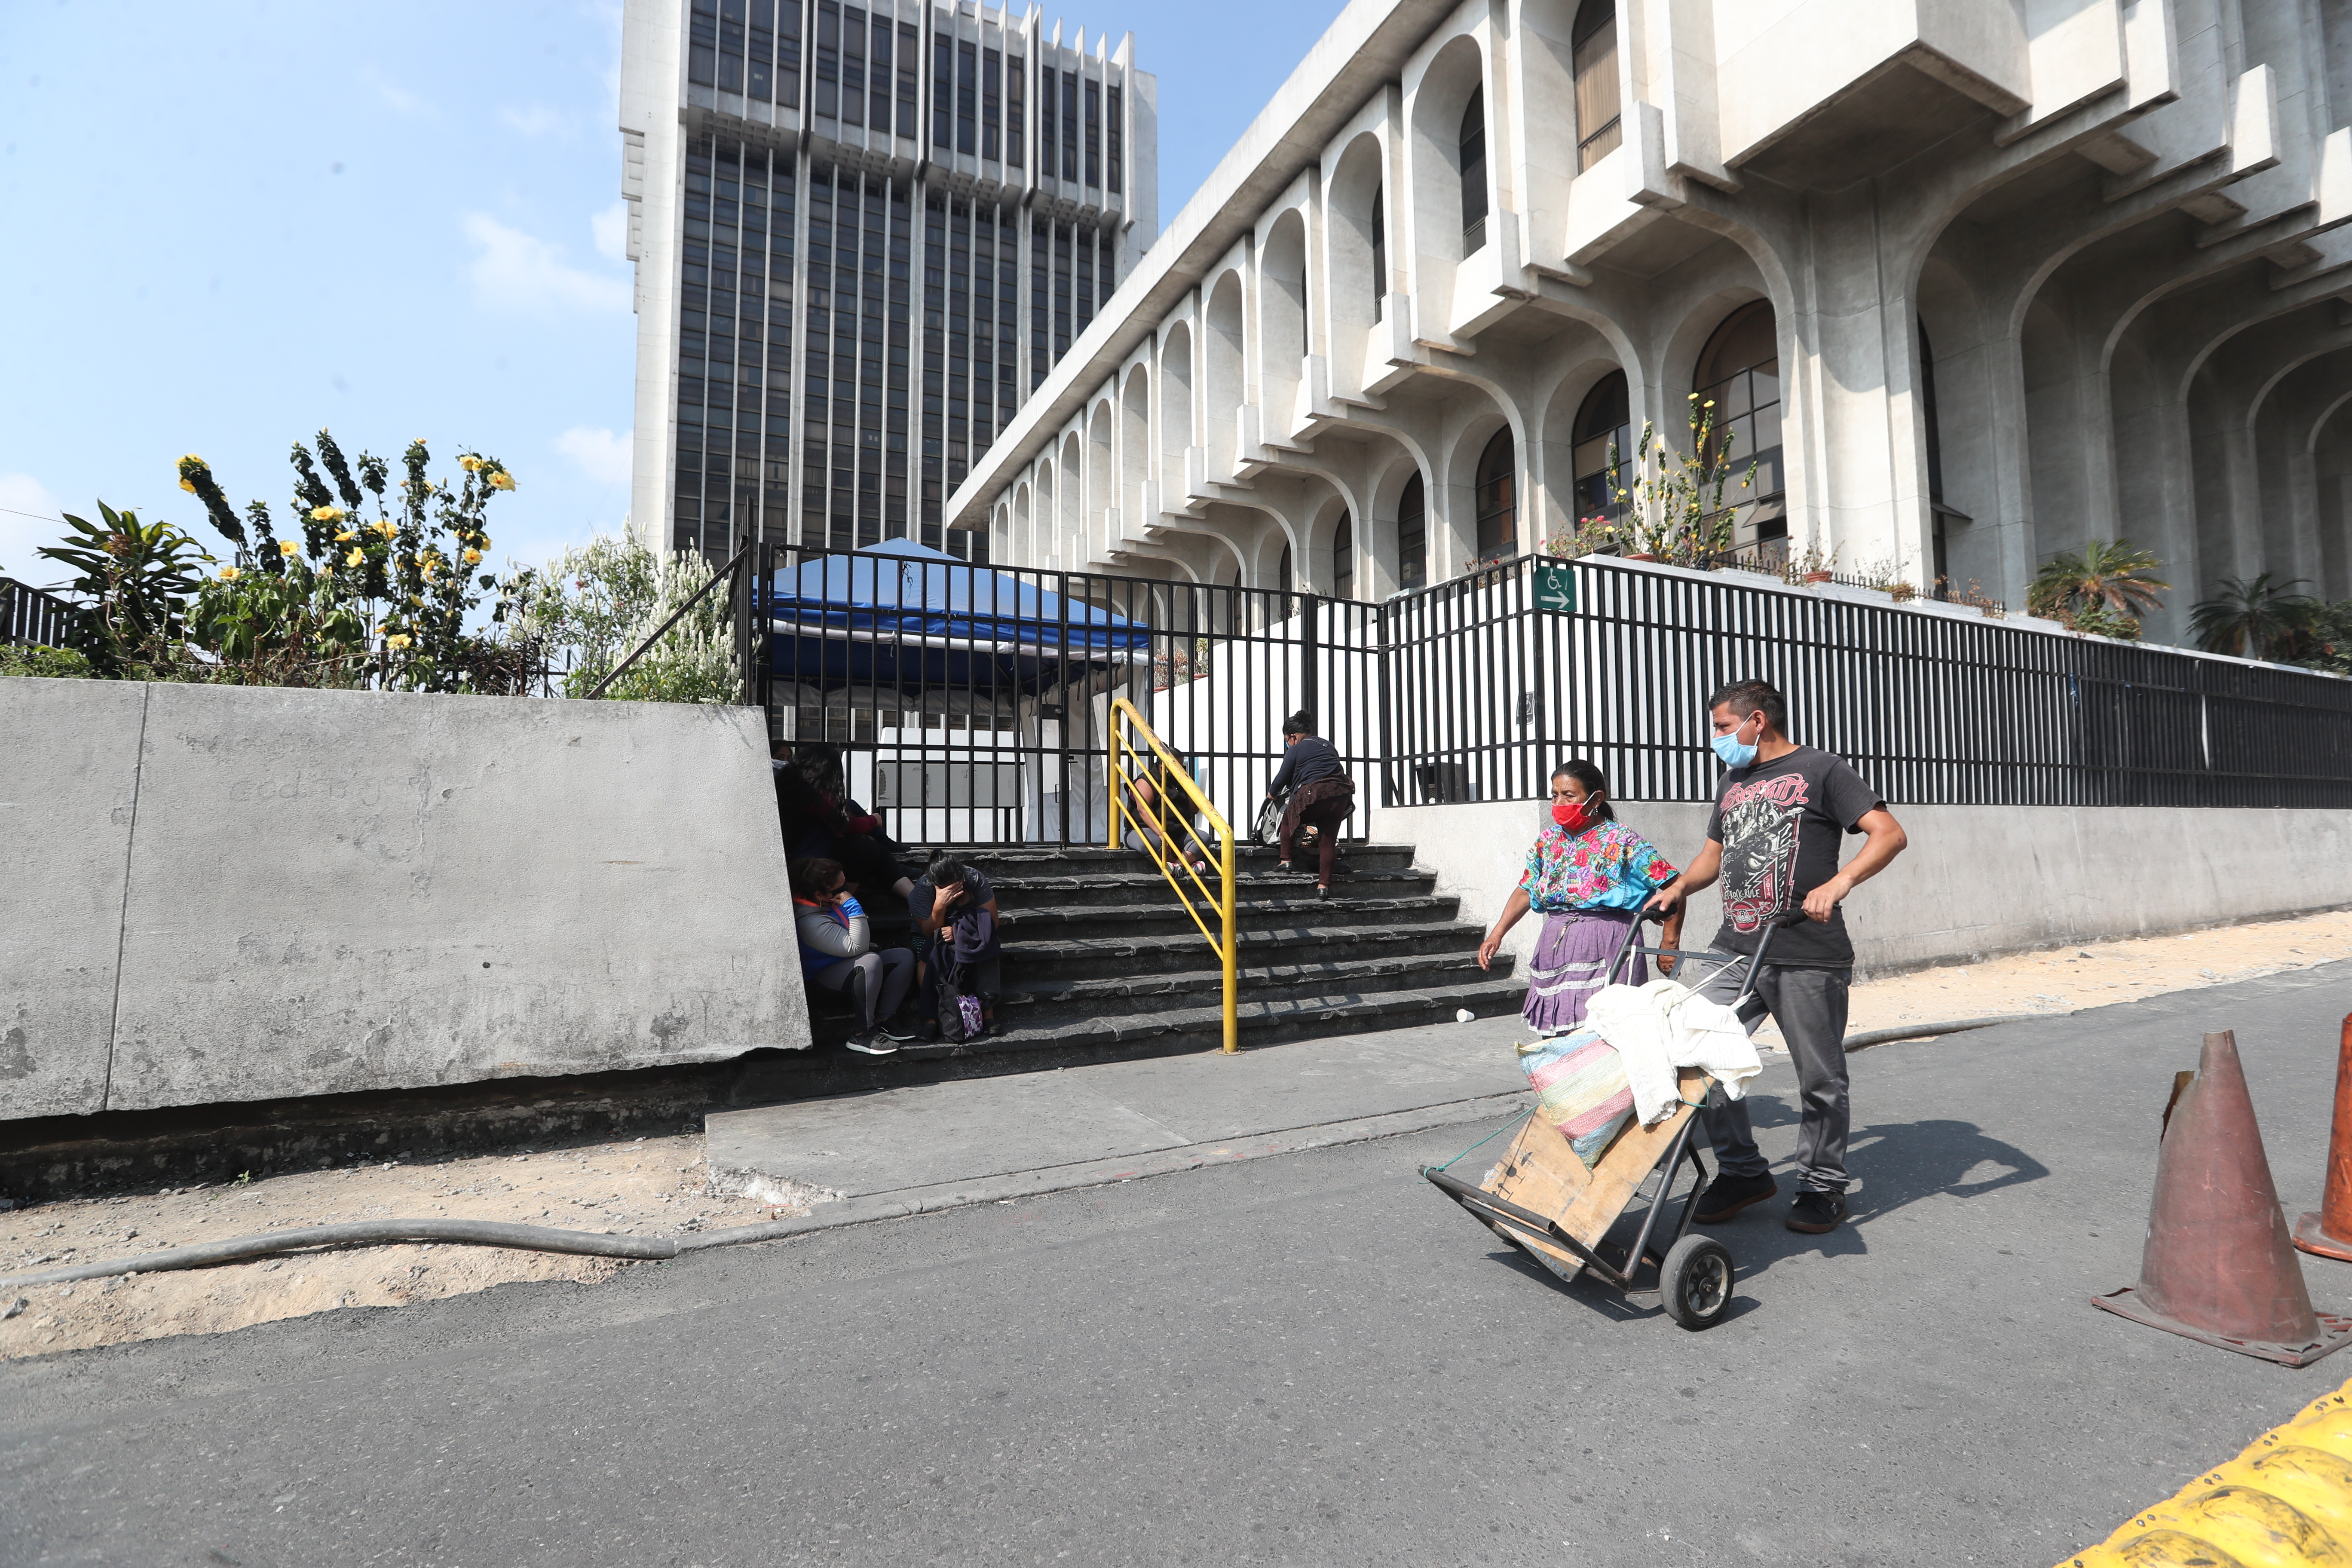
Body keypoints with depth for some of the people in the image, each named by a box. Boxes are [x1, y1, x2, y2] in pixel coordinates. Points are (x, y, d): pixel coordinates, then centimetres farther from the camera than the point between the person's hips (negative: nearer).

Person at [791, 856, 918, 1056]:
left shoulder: (829, 901, -2)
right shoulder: (811, 923, -31)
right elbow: (857, 948, -31)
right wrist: (852, 906, -34)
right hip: (827, 975, -9)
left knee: (905, 957, -5)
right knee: (871, 961, -38)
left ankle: (884, 1021, -10)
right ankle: (864, 1034, -30)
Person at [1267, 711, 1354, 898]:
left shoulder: (1296, 750, 5)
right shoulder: (1327, 745, 23)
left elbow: (1283, 779, 11)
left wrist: (1272, 794, 30)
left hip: (1314, 794, -5)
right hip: (1340, 795, 6)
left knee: (1289, 819, 21)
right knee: (1328, 839, 8)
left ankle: (1286, 860, 19)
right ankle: (1324, 884, 5)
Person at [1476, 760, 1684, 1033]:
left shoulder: (1622, 840, -5)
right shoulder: (1548, 839, 11)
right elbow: (1525, 892, 15)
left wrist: (1670, 944, -6)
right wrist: (1496, 935, 5)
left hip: (1606, 948, -5)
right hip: (1555, 946, 5)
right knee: (1556, 1037, 4)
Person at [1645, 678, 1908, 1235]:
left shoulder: (1820, 770, -1)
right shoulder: (1732, 781, 20)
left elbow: (1890, 833, -9)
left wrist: (1839, 882, -25)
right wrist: (1679, 888, 11)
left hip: (1808, 957, -6)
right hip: (1736, 948, 6)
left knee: (1820, 1079, 6)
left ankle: (1822, 1186, 25)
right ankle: (1742, 1172, 16)